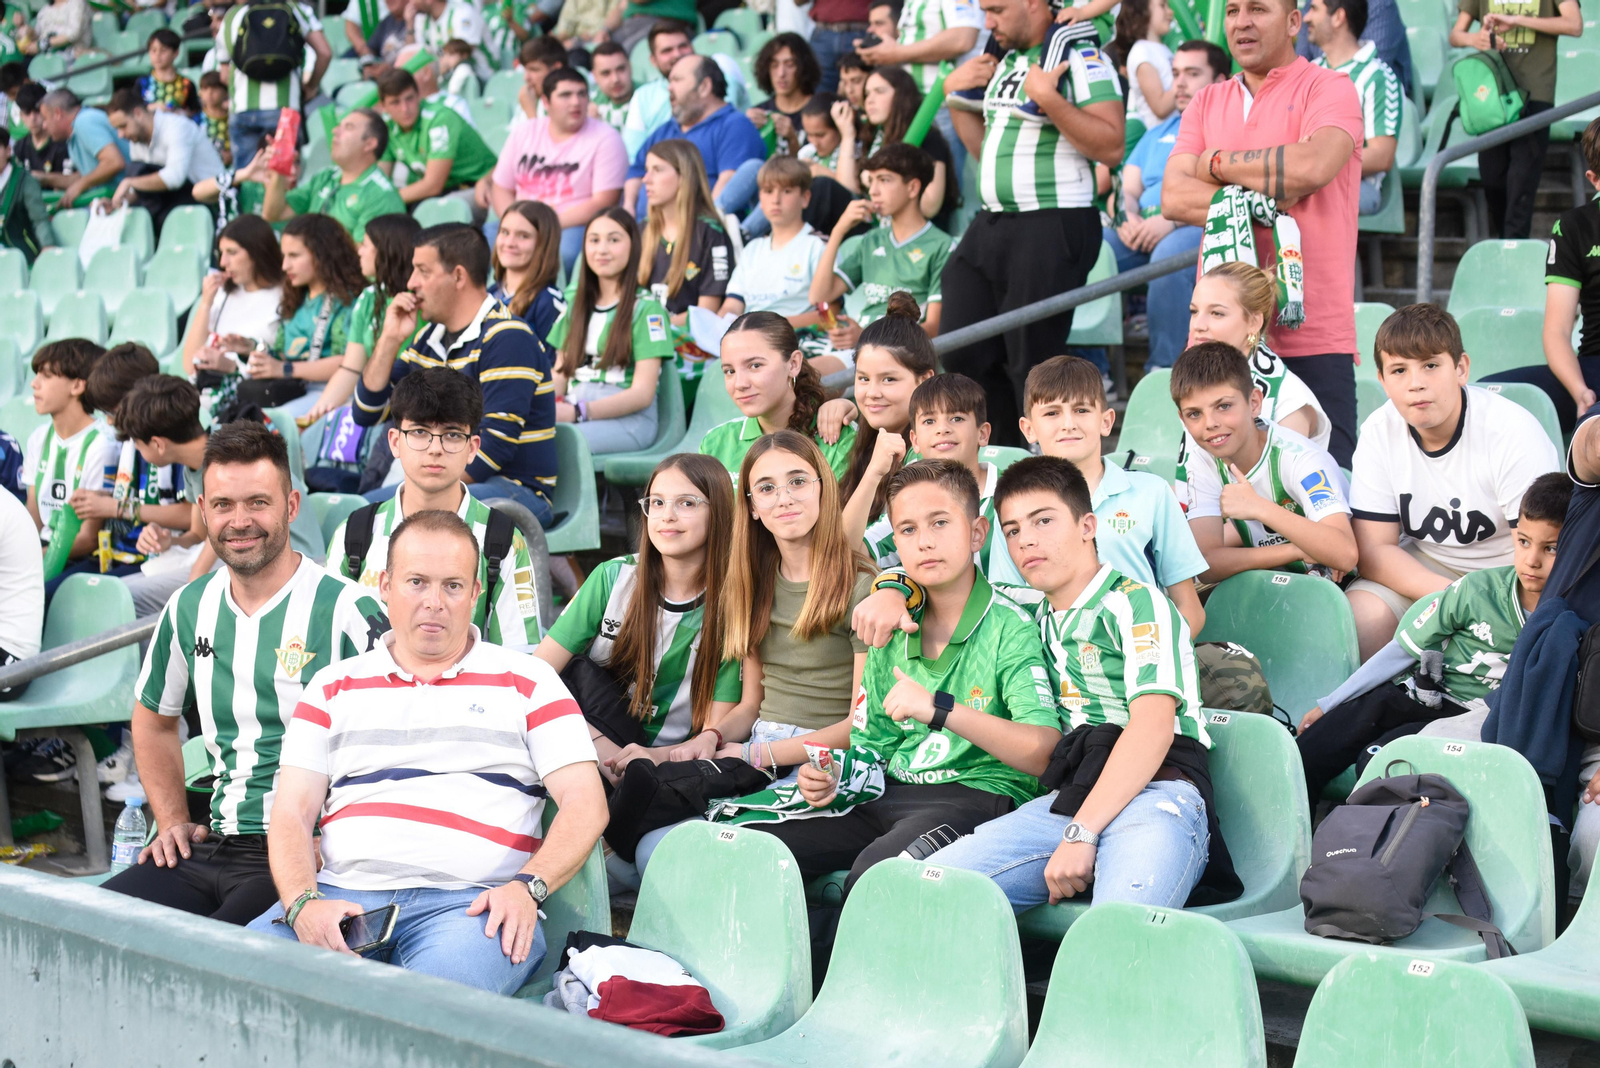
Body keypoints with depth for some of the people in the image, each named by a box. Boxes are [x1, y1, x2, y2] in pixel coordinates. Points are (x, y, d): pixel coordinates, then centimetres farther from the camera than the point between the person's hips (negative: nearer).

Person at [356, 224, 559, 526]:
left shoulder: (507, 340, -12)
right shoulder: (430, 339, 14)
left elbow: (497, 443, -20)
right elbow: (367, 413, 16)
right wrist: (390, 339, 5)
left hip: (516, 491, -8)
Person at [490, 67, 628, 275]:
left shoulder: (606, 139, 0)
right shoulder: (522, 132, 13)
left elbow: (603, 203, -8)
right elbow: (501, 189, 14)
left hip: (575, 226, -3)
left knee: (565, 249, -38)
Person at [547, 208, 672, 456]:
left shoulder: (647, 309, 3)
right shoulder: (575, 307, 23)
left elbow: (642, 393, -6)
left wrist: (578, 412, -19)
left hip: (628, 419, -5)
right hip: (571, 411, 5)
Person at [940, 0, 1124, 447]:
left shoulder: (1080, 59, -9)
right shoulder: (1005, 62, 17)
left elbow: (1111, 146, -19)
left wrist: (1047, 97, -22)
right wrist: (955, 93, 14)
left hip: (1052, 227, -9)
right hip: (991, 225, 9)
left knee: (1031, 361, -7)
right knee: (961, 353, 7)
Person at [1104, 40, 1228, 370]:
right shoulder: (1159, 133, 31)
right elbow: (1128, 191, 22)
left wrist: (1172, 219, -18)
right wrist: (1128, 219, -3)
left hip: (1202, 230, -6)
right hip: (1143, 231, 6)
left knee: (1169, 255, -39)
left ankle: (1163, 371, -32)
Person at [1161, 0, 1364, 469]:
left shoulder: (1329, 90, 2)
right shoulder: (1207, 103, 18)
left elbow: (1313, 166, -18)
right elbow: (1173, 197, 4)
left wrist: (1217, 163, -3)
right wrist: (1259, 201, -12)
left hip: (1313, 337, -4)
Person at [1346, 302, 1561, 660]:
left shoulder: (1513, 433, -20)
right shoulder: (1379, 433, -9)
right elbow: (1374, 549, -8)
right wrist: (1453, 595, -23)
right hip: (1425, 570, 3)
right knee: (1357, 615, -26)